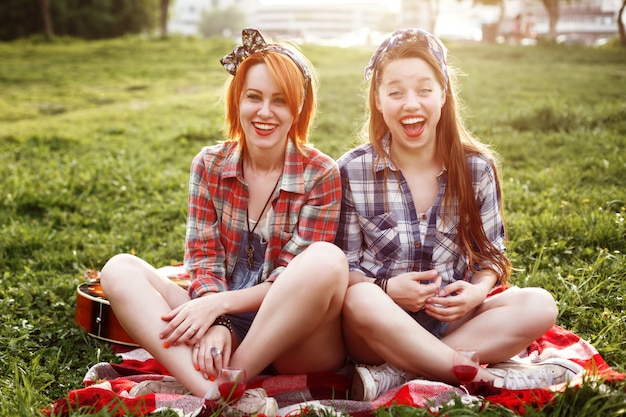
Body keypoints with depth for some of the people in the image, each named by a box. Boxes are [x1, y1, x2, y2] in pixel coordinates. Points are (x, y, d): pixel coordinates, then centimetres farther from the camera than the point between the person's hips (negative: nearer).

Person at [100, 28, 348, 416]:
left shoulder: (321, 175, -7)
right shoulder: (209, 166, 3)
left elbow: (298, 280, -9)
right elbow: (203, 262, -1)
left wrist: (220, 302, -20)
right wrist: (216, 325, -20)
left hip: (297, 344, -3)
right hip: (223, 328, 3)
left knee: (327, 260, -33)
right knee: (120, 269, -14)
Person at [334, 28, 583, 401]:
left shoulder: (477, 168, 0)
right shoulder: (352, 171, -5)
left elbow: (490, 254, 7)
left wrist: (477, 290, -15)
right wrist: (387, 289, -23)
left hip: (451, 321, 3)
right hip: (378, 330, -3)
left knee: (539, 305, -21)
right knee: (359, 299, -36)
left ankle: (396, 374, -27)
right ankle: (485, 378, -26)